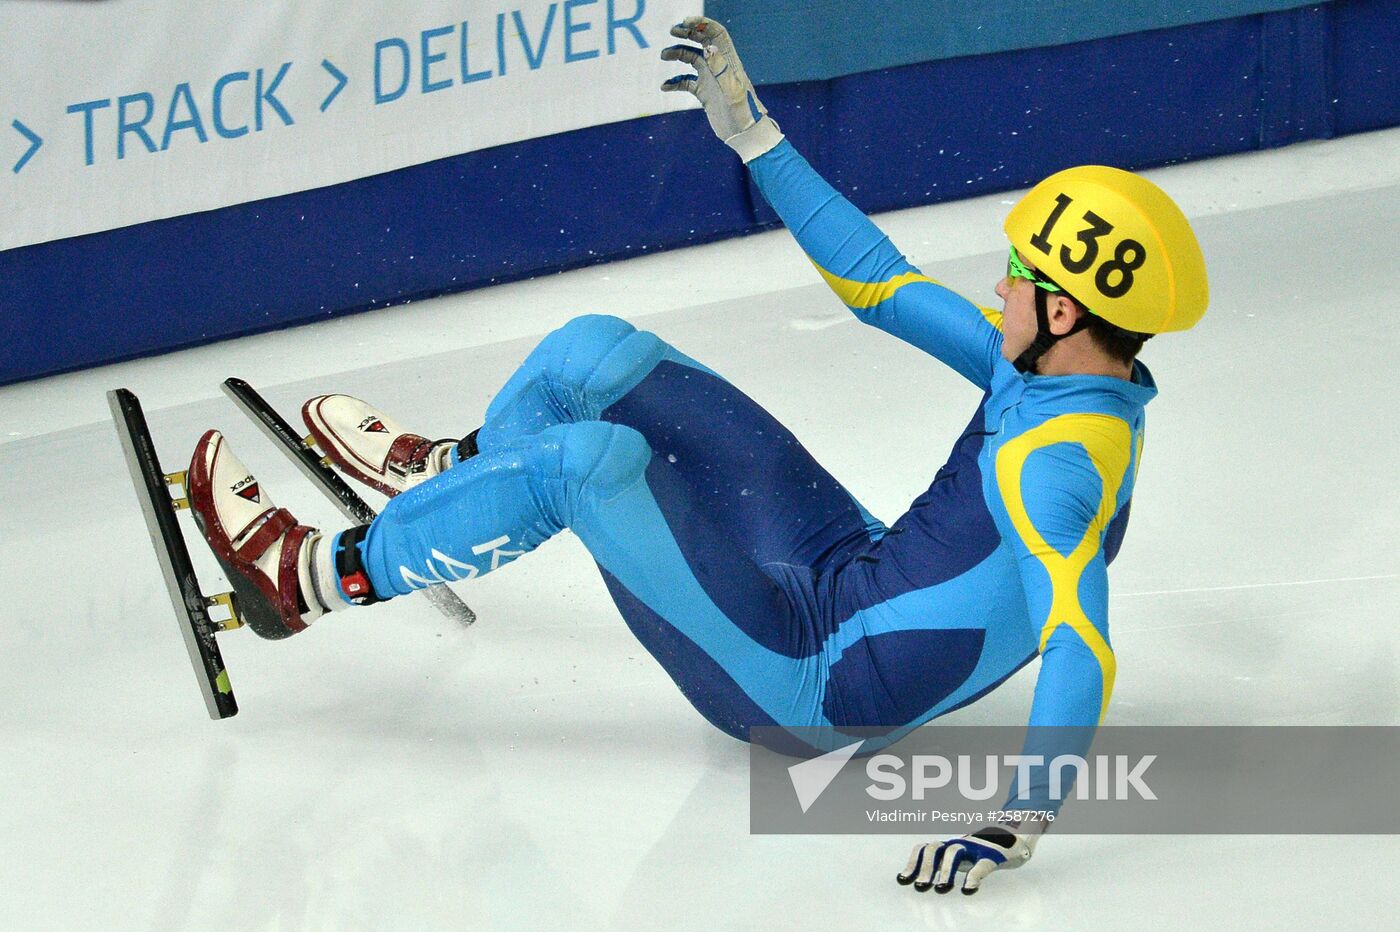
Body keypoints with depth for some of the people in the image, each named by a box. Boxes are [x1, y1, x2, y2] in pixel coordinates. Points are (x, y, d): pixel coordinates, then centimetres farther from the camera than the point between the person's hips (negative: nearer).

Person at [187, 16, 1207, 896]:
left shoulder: (1061, 467, -28)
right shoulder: (1039, 370, 0)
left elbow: (1080, 650, -41)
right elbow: (879, 285, 11)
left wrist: (1020, 822, -54)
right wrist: (754, 133, 14)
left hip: (814, 683, -9)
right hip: (853, 566, 9)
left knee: (590, 461, -24)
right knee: (596, 354, 11)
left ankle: (320, 576, -7)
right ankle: (444, 473, 42)